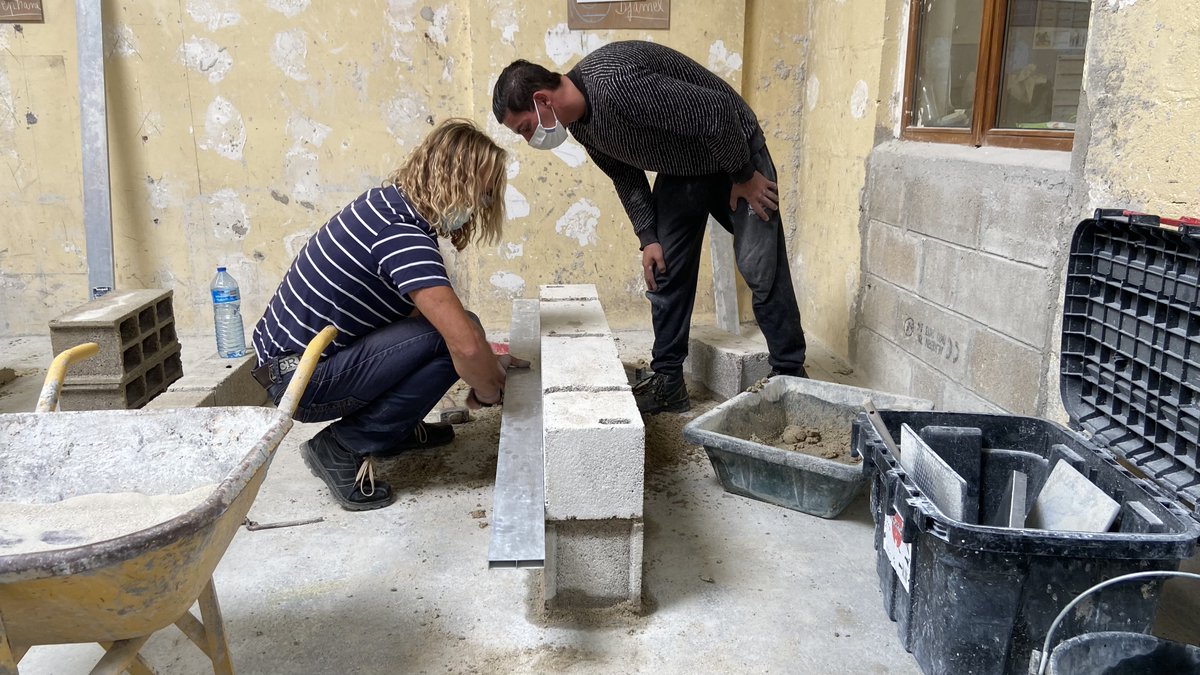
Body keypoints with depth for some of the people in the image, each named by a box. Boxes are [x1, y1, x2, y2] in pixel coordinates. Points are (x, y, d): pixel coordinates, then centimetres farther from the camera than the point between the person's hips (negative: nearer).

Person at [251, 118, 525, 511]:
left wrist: (487, 361, 12)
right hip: (301, 382, -9)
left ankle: (393, 429, 18)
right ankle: (342, 448, -11)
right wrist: (488, 391, -11)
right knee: (451, 338, -22)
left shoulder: (388, 201, 4)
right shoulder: (403, 235, -26)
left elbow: (423, 312, 17)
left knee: (450, 321, 6)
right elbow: (465, 344, -33)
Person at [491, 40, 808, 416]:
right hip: (680, 170, 8)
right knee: (666, 274, 3)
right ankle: (668, 382, 11)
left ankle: (791, 377, 6)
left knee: (762, 271, -6)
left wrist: (745, 177, -21)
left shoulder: (618, 84, -36)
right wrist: (648, 237, 2)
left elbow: (717, 112, -32)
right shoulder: (579, 121, -7)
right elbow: (624, 173, 7)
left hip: (733, 152, -8)